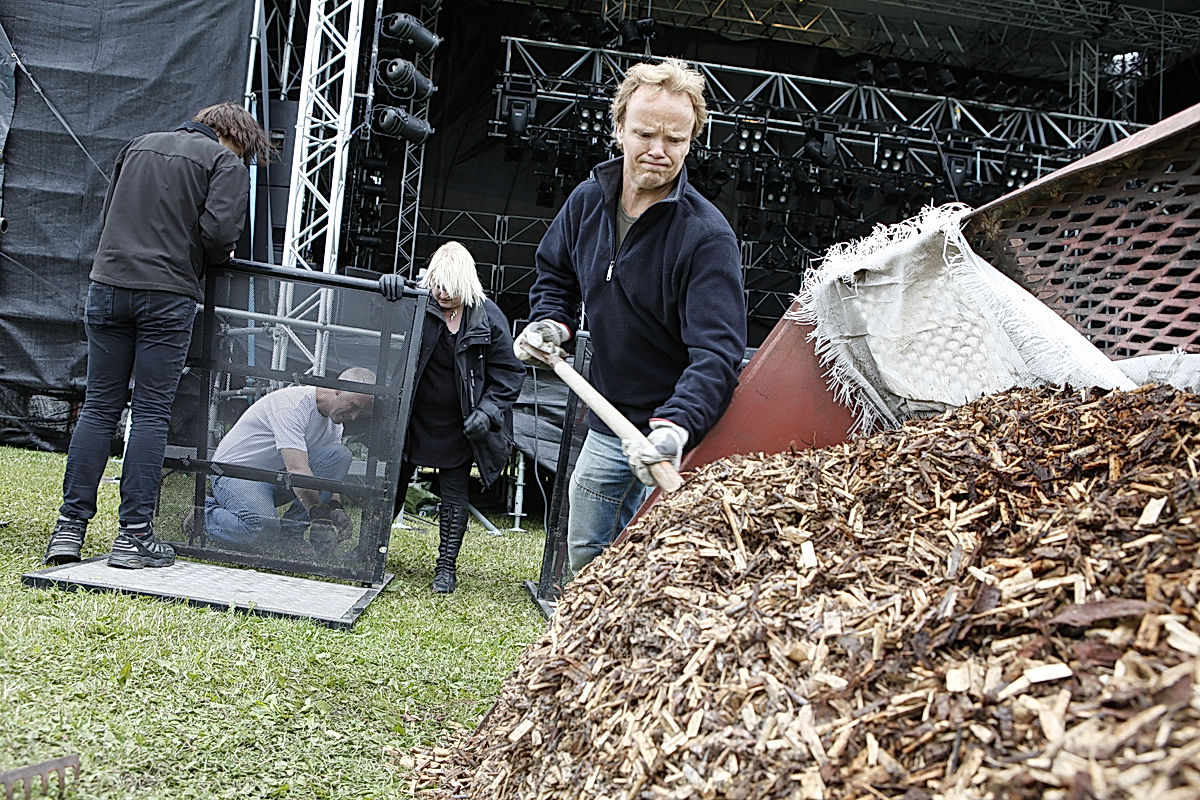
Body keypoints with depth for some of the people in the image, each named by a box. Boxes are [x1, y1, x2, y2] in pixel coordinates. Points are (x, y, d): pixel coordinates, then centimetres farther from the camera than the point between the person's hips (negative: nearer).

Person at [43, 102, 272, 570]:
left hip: (108, 285, 5)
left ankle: (69, 529, 6)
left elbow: (106, 215, 22)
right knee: (151, 412, -1)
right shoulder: (226, 163, 3)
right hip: (167, 296, -5)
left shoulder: (140, 145, 21)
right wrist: (214, 258, 10)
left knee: (98, 407, 8)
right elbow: (218, 231, -10)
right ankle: (134, 535, -1)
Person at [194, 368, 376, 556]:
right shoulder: (293, 403, -26)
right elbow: (297, 469, -34)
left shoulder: (335, 425, 3)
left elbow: (331, 472, 5)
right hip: (237, 472, -8)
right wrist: (318, 515, -35)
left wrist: (337, 508, -15)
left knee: (340, 454, -12)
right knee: (263, 529, -36)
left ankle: (290, 531, -10)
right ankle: (205, 514, -4)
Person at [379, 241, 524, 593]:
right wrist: (391, 285, -32)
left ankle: (446, 565, 17)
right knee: (394, 483, 12)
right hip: (413, 419, 2)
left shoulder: (489, 318, -10)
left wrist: (487, 410, -16)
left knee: (454, 495, 5)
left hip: (458, 429, -1)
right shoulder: (420, 304, -8)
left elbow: (509, 371, -5)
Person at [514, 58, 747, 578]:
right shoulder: (587, 201, -1)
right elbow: (555, 274, 18)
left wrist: (675, 428, -45)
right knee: (583, 566, 20)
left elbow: (716, 352, -30)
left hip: (678, 435, -6)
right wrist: (550, 323, -2)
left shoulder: (707, 236, -22)